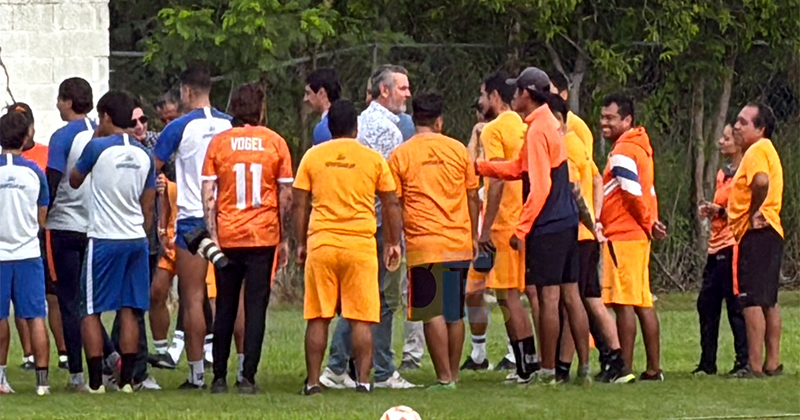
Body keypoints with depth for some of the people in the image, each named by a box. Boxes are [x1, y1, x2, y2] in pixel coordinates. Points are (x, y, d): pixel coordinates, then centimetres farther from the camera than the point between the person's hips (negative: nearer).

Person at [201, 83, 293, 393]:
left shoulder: (218, 142, 1)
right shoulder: (275, 142, 0)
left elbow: (207, 193, -3)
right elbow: (286, 195, 1)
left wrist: (212, 235, -2)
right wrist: (284, 239, 7)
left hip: (227, 238, 1)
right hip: (263, 237, -1)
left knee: (225, 309, 10)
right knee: (256, 307, 1)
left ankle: (219, 377, 10)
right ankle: (248, 377, -5)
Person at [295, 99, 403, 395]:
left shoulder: (313, 156, 4)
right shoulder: (373, 159, 3)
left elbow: (299, 204, 5)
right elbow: (391, 204, 7)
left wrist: (301, 244, 14)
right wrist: (393, 243, 16)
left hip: (321, 244, 1)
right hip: (361, 245, -1)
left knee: (318, 318, 6)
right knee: (361, 319, 1)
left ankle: (313, 381, 5)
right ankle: (363, 379, -5)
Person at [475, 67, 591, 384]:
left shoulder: (537, 131, -14)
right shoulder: (550, 125, 14)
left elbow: (540, 186, -19)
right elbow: (519, 169, 21)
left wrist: (522, 228, -17)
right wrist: (479, 166, 21)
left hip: (546, 227, -9)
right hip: (567, 222, 9)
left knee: (548, 297, -5)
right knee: (570, 295, 9)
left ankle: (547, 371, -3)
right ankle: (584, 367, 10)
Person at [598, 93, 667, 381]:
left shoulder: (623, 152, -12)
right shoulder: (640, 147, 18)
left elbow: (634, 194, -18)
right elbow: (646, 192, 19)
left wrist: (647, 223, -6)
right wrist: (651, 222, 8)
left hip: (622, 237, -10)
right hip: (639, 236, 10)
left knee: (624, 303, -9)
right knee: (643, 303, 10)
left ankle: (624, 368, -10)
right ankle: (653, 368, 11)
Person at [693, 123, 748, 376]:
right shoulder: (723, 173, 18)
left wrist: (721, 211, -21)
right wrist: (710, 211, 10)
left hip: (733, 246, -9)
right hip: (717, 246, 9)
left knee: (736, 305, -7)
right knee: (707, 303, 9)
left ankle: (744, 361, -2)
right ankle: (707, 363, 14)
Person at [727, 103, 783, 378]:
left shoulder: (757, 150, -12)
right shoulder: (766, 150, 20)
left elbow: (761, 181, -30)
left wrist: (755, 212, -17)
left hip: (756, 232, -11)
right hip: (769, 232, 11)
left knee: (752, 301, -12)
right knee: (768, 302, 13)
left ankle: (755, 366, -16)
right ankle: (772, 363, 16)